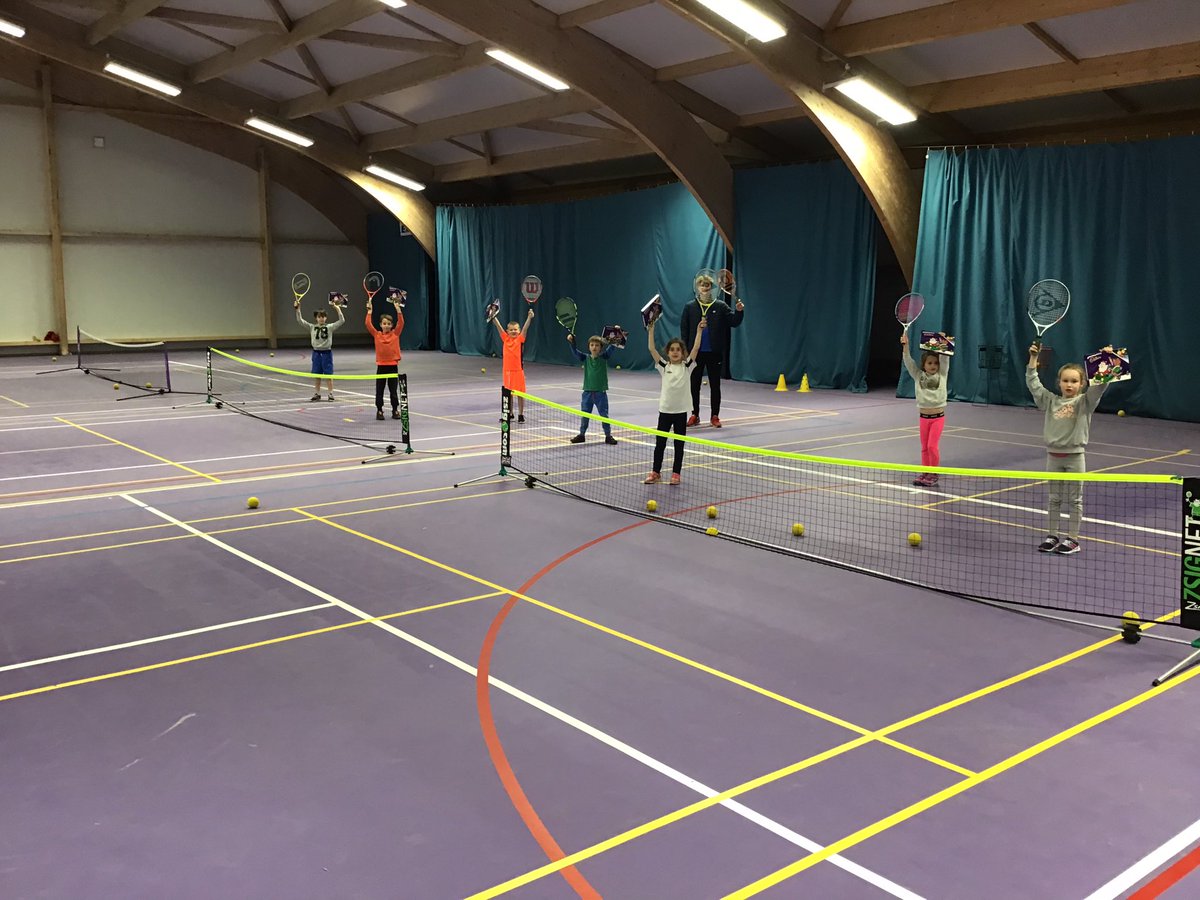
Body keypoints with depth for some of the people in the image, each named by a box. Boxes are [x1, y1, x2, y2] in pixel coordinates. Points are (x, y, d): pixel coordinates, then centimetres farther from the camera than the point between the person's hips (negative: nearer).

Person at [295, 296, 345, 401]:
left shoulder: (330, 327, -2)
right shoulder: (312, 327, 4)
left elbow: (342, 321, -11)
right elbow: (300, 320, 1)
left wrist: (337, 309, -20)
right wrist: (298, 309, -10)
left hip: (327, 352, -2)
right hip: (316, 352, 2)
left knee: (328, 374, 1)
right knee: (317, 375, 8)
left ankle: (331, 393, 7)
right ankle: (317, 393, 16)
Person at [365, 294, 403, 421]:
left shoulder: (395, 333, 2)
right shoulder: (377, 334, 2)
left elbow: (401, 322, -8)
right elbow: (368, 324, -7)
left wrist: (398, 309, -16)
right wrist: (369, 310, -11)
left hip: (393, 366, 0)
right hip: (381, 366, 0)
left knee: (393, 390, 7)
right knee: (379, 390, 6)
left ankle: (395, 410, 17)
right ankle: (379, 410, 16)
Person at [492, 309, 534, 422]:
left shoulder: (520, 339, -3)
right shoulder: (505, 339, 5)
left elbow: (525, 328, -15)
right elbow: (499, 327, 0)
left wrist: (529, 317, -29)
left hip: (518, 370, -3)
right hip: (507, 370, 3)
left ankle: (521, 415, 12)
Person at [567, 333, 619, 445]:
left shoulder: (604, 357, -2)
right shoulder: (585, 358, 2)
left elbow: (610, 348, -13)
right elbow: (575, 352, -10)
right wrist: (571, 342, -26)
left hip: (601, 392, -2)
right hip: (587, 392, 2)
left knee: (604, 415, 4)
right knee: (584, 415, 11)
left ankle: (608, 436, 14)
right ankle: (581, 435, 24)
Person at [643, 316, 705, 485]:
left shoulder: (686, 366, -1)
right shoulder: (664, 366, 1)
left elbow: (696, 348, -10)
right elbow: (652, 349, -7)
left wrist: (699, 330, -17)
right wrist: (651, 330, -14)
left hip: (681, 411, -1)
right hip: (665, 410, 1)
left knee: (679, 445, 7)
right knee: (660, 443, 7)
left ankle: (676, 474, 17)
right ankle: (656, 473, 19)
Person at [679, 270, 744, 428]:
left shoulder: (720, 306, 0)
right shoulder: (690, 307, 2)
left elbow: (734, 323, -5)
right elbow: (684, 329, 1)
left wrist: (739, 311, -25)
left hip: (715, 353, -1)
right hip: (696, 352, 1)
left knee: (715, 385, 6)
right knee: (694, 385, 8)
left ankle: (715, 416, 14)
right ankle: (695, 415, 20)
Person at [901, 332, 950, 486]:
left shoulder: (942, 375, 2)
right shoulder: (918, 376, 3)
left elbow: (945, 359, -9)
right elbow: (908, 362, -6)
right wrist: (905, 346, -18)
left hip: (938, 417, -2)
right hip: (924, 417, 2)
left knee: (932, 446, -8)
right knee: (924, 448, 8)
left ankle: (934, 474, 5)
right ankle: (925, 473, 18)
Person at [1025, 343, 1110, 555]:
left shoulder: (1085, 401, -2)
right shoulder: (1051, 401, 6)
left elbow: (1100, 385, -14)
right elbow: (1033, 384, 6)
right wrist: (1033, 358, 3)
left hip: (1074, 456, -3)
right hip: (1053, 456, 3)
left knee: (1074, 500, 5)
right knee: (1054, 498, 11)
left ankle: (1072, 539, 11)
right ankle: (1052, 535, 19)